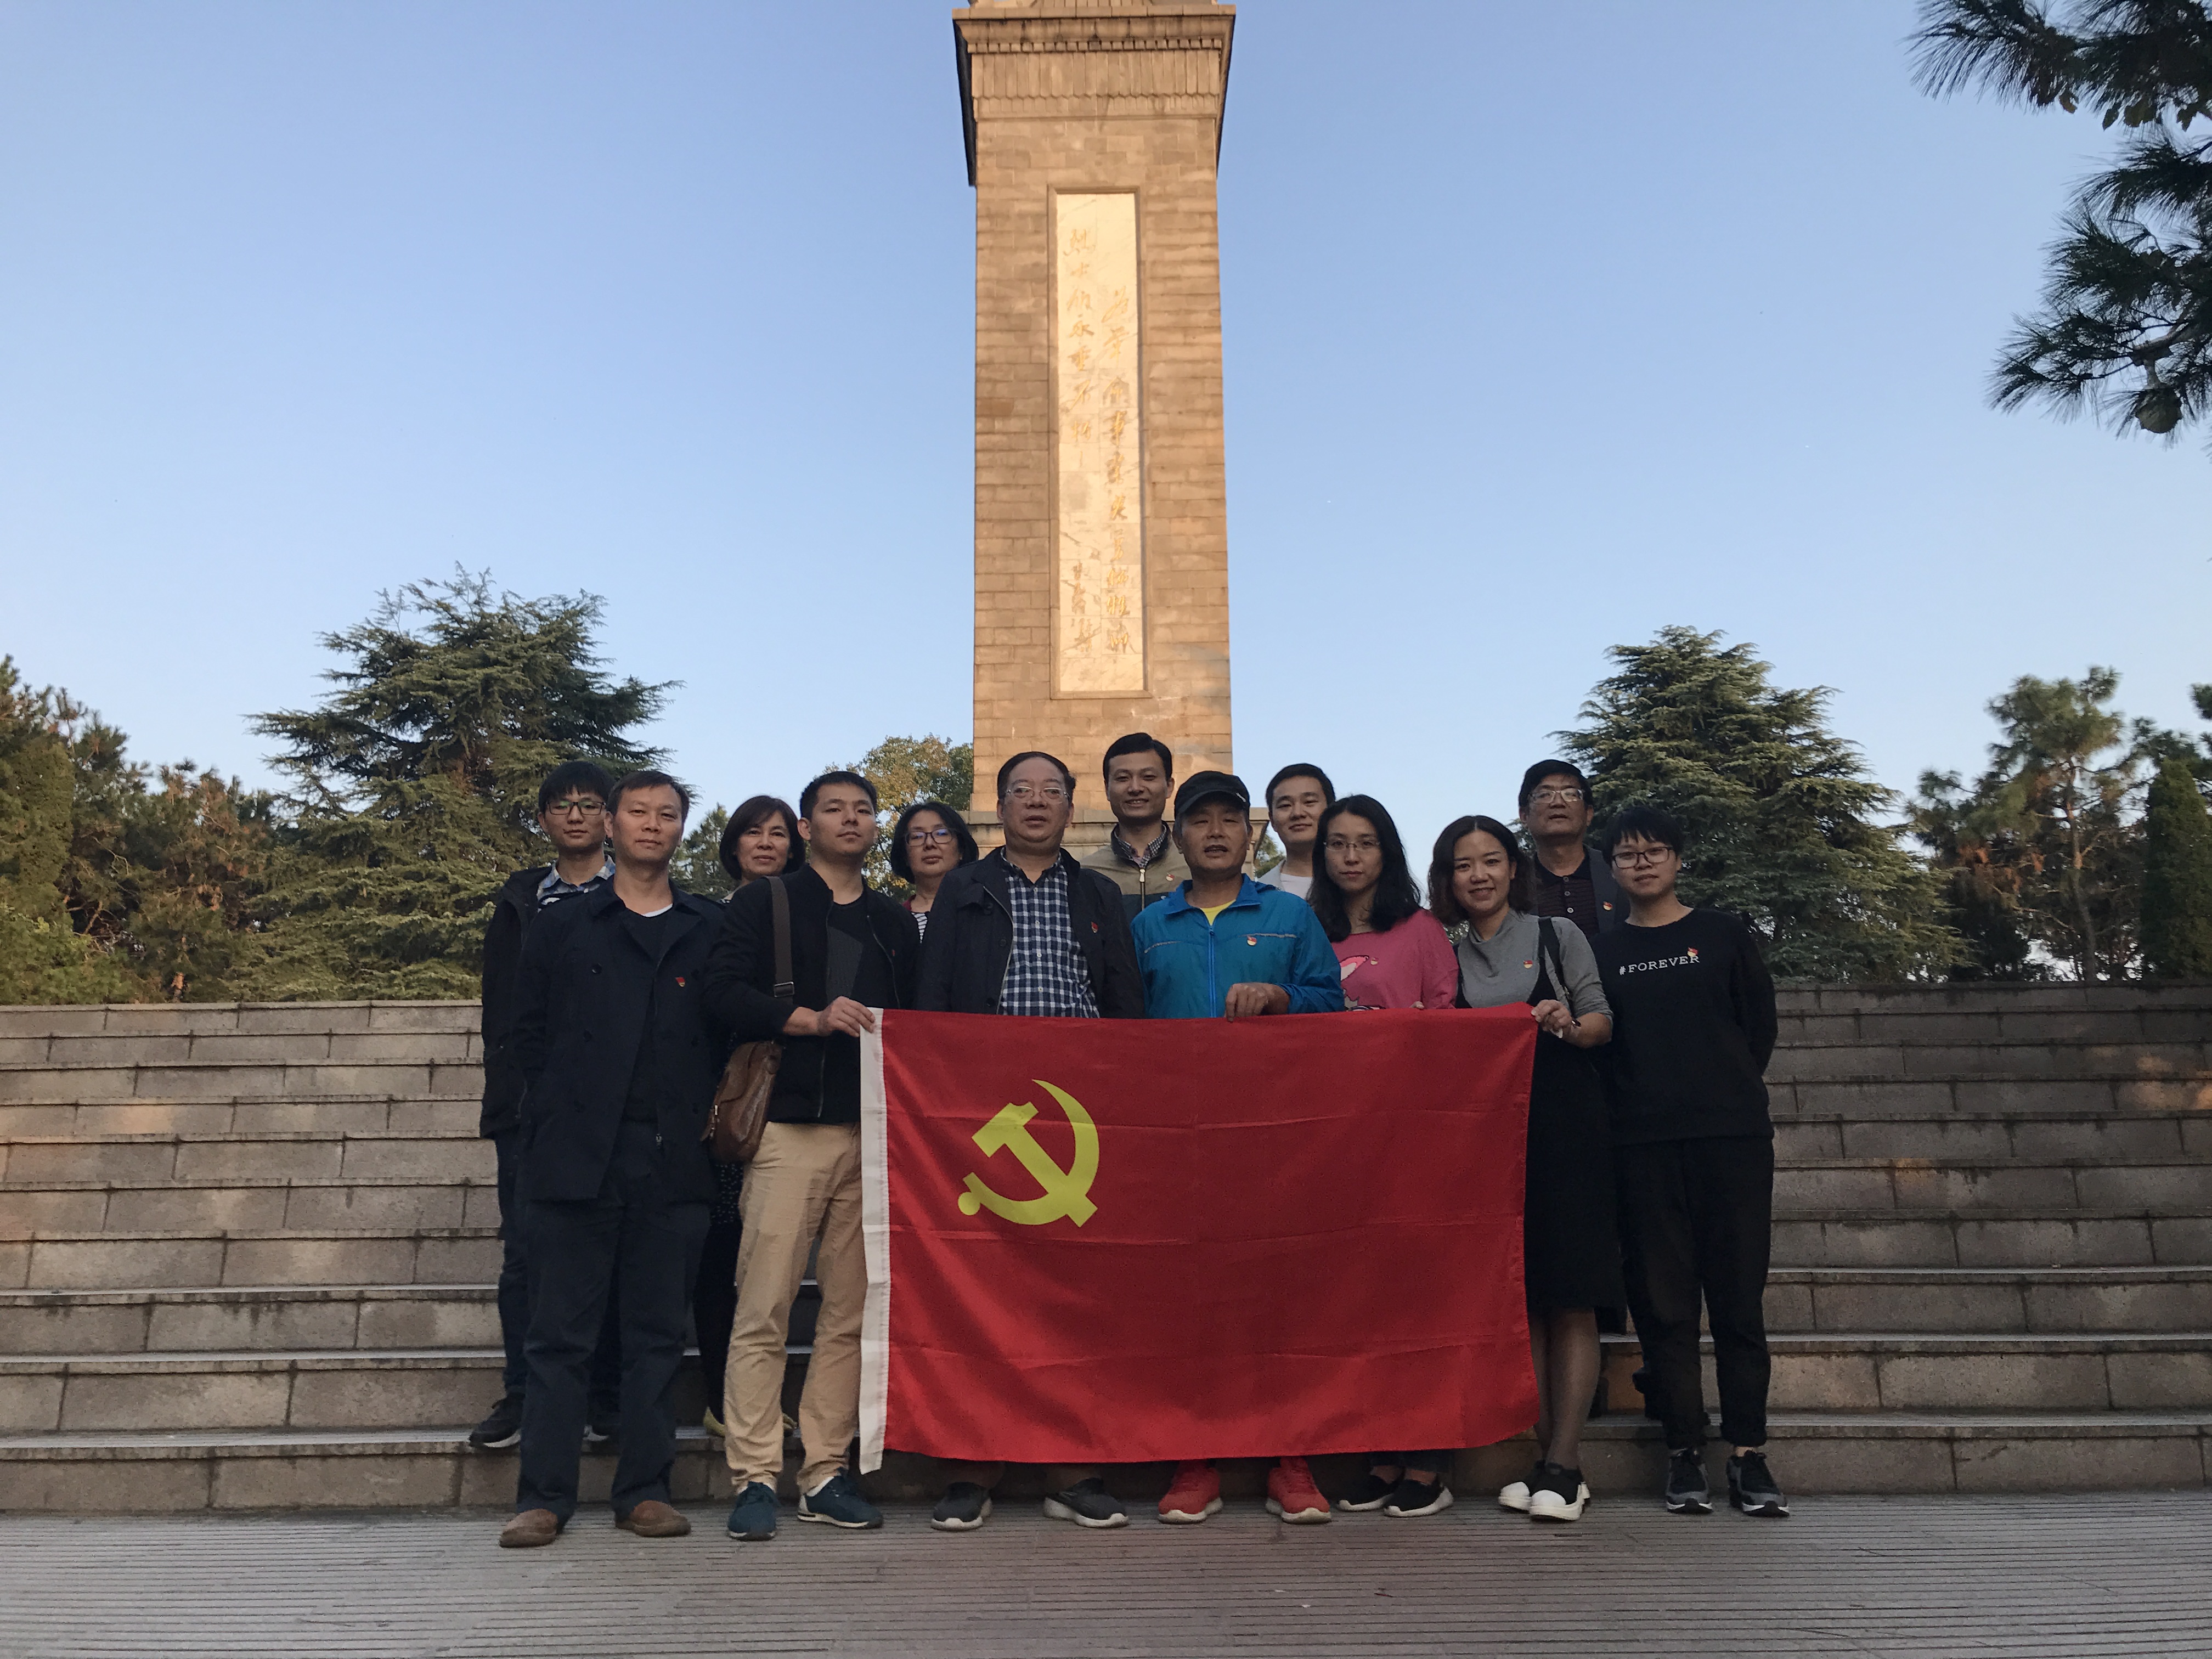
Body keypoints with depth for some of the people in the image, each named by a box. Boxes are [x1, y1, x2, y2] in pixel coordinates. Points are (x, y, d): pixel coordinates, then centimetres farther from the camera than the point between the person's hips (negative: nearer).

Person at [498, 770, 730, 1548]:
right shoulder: (563, 926, 11)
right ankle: (543, 1496, 11)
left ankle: (645, 1491, 15)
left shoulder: (712, 930, 11)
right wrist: (552, 1121, 3)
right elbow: (530, 1034, 9)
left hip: (675, 1162, 1)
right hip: (578, 1157, 0)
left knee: (659, 1334, 6)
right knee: (561, 1332, 3)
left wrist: (709, 1116, 1)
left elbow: (733, 1034, 10)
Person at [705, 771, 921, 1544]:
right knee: (763, 1310, -6)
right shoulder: (763, 904, 9)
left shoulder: (896, 922, 20)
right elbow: (726, 992, -4)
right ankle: (755, 1477, 2)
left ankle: (825, 1473, 13)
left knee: (851, 1312, 4)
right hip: (789, 1129, -3)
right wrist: (814, 1019, -17)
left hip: (873, 1133, 4)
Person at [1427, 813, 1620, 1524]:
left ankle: (1564, 1461, -2)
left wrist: (1571, 1026, -17)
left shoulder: (1557, 935, 5)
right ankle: (1542, 1455, 11)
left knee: (1572, 1297, -4)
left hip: (1564, 1125, -2)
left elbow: (1602, 1020, 3)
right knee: (1519, 1297, 4)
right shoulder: (1446, 953, 12)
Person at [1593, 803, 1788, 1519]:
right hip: (1643, 1145, 1)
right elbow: (1598, 1043, 8)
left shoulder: (1724, 934, 9)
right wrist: (1637, 1104, -1)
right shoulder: (1603, 951, 11)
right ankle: (1685, 1454, 9)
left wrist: (1726, 1097, 7)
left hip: (1732, 1136, 0)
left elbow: (1759, 1026, 9)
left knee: (1738, 1296, 0)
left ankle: (1748, 1454, 7)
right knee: (1663, 1302, 2)